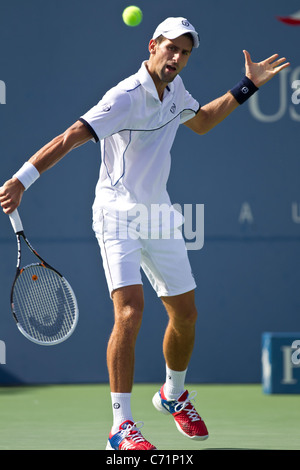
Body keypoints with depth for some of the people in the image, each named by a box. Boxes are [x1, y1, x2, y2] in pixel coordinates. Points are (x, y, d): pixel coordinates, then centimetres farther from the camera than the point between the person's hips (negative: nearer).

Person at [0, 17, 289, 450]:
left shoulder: (175, 89, 3)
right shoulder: (126, 96, -21)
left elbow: (202, 122, 25)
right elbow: (72, 136, -30)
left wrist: (247, 86, 19)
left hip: (159, 216, 8)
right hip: (118, 215, -7)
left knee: (186, 314, 12)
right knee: (130, 311, -23)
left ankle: (174, 394, 40)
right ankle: (122, 426, -19)